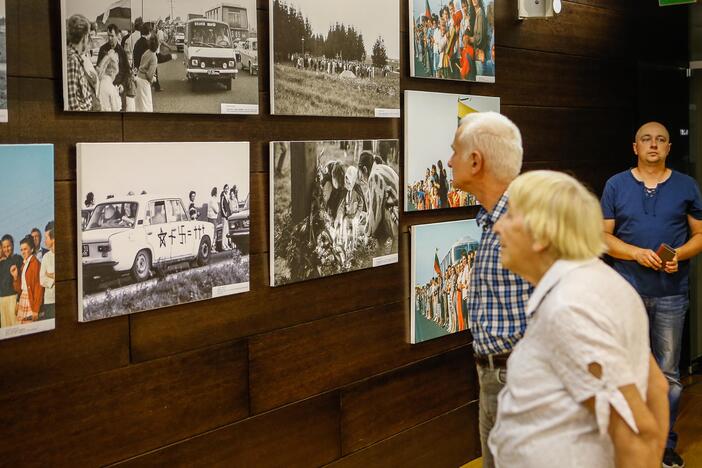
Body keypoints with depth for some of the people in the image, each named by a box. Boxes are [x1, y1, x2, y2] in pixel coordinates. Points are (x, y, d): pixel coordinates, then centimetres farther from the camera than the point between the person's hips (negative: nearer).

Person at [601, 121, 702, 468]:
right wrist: (637, 253, -15)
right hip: (627, 292, 0)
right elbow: (602, 236, 1)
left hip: (671, 294, 1)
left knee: (668, 373, 7)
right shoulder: (616, 186, 3)